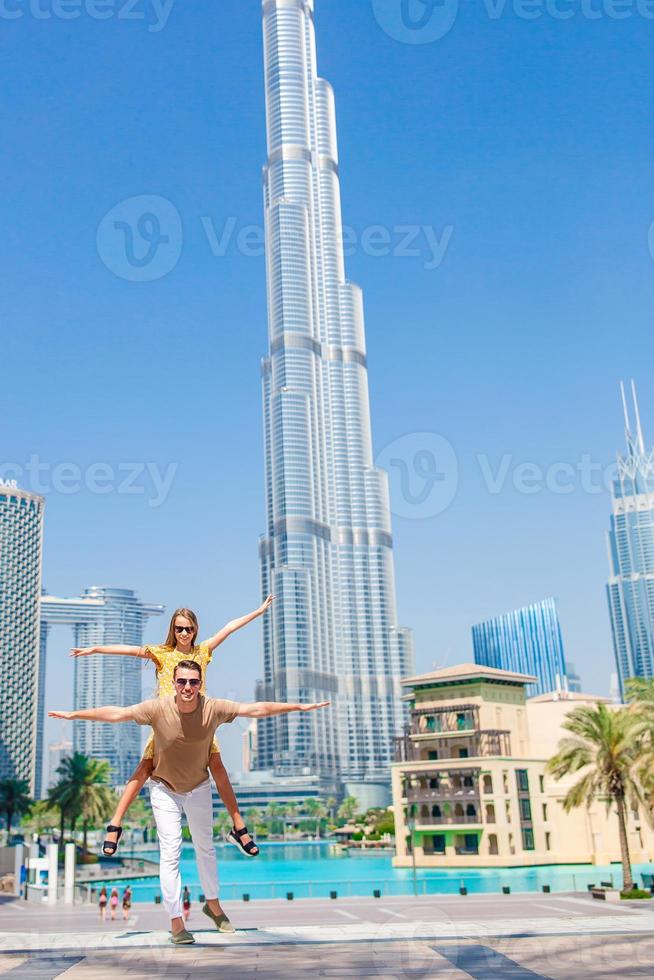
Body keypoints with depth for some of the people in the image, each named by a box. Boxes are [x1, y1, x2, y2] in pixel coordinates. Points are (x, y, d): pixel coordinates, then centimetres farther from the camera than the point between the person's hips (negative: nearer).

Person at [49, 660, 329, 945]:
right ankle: (176, 922, 2)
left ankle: (213, 905, 37)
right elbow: (116, 713, -18)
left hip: (199, 787, 2)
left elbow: (256, 709, -20)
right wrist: (74, 715, -14)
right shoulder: (158, 708, -26)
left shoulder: (213, 708, -23)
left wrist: (299, 707, -20)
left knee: (205, 846, 17)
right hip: (164, 788, -2)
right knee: (170, 851, -7)